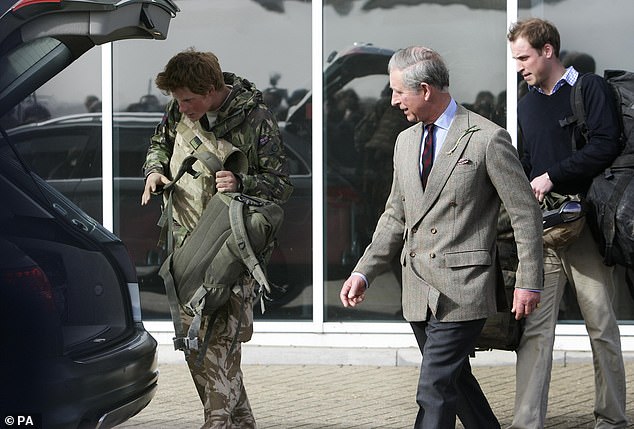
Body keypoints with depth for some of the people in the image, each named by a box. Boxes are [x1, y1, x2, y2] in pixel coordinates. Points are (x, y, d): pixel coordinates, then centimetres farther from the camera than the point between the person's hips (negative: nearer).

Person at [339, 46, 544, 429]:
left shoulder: (488, 139, -8)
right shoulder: (406, 141, 14)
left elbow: (526, 213, -6)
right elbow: (396, 216, 19)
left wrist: (529, 283, -8)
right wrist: (364, 272, 9)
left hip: (463, 289, -7)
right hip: (419, 291, 7)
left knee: (435, 388, -12)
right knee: (456, 382, 15)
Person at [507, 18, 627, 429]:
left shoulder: (591, 89, 0)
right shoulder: (527, 105, 19)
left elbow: (606, 146, -12)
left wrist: (552, 176, -13)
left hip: (586, 227, -5)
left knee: (602, 325, 1)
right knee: (534, 329, -4)